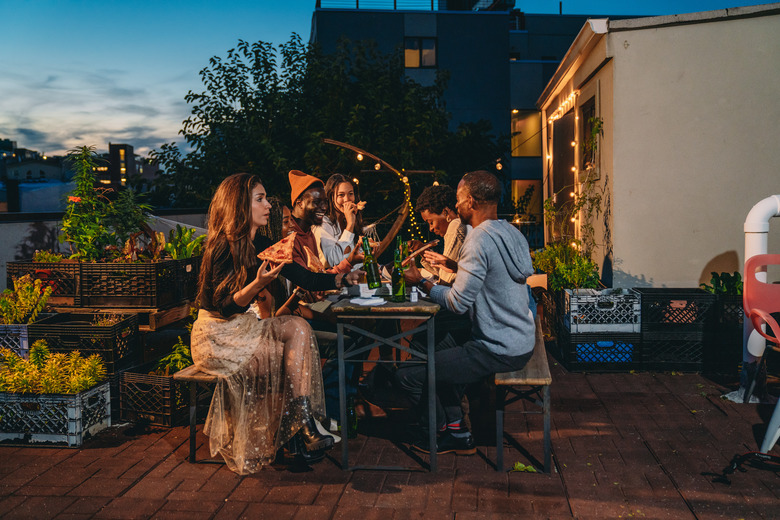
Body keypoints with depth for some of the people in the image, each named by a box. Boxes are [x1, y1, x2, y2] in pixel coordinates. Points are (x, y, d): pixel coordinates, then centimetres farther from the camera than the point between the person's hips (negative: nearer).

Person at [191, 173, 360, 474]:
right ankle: (303, 428, -5)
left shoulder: (260, 245, 6)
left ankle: (302, 427, -19)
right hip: (216, 336, -7)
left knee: (298, 328, -16)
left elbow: (305, 279, 4)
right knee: (295, 354, -19)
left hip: (242, 327, 8)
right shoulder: (222, 247, -18)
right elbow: (225, 306, -21)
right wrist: (258, 283, -34)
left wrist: (344, 278, -8)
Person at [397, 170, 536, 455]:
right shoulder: (511, 232, 7)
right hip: (521, 341, 10)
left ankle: (447, 431, 19)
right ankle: (456, 429, 28)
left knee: (407, 375, -6)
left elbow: (458, 303, -20)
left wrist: (422, 282, -6)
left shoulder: (479, 239, -21)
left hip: (500, 351, -10)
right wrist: (453, 265, 23)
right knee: (441, 346, 30)